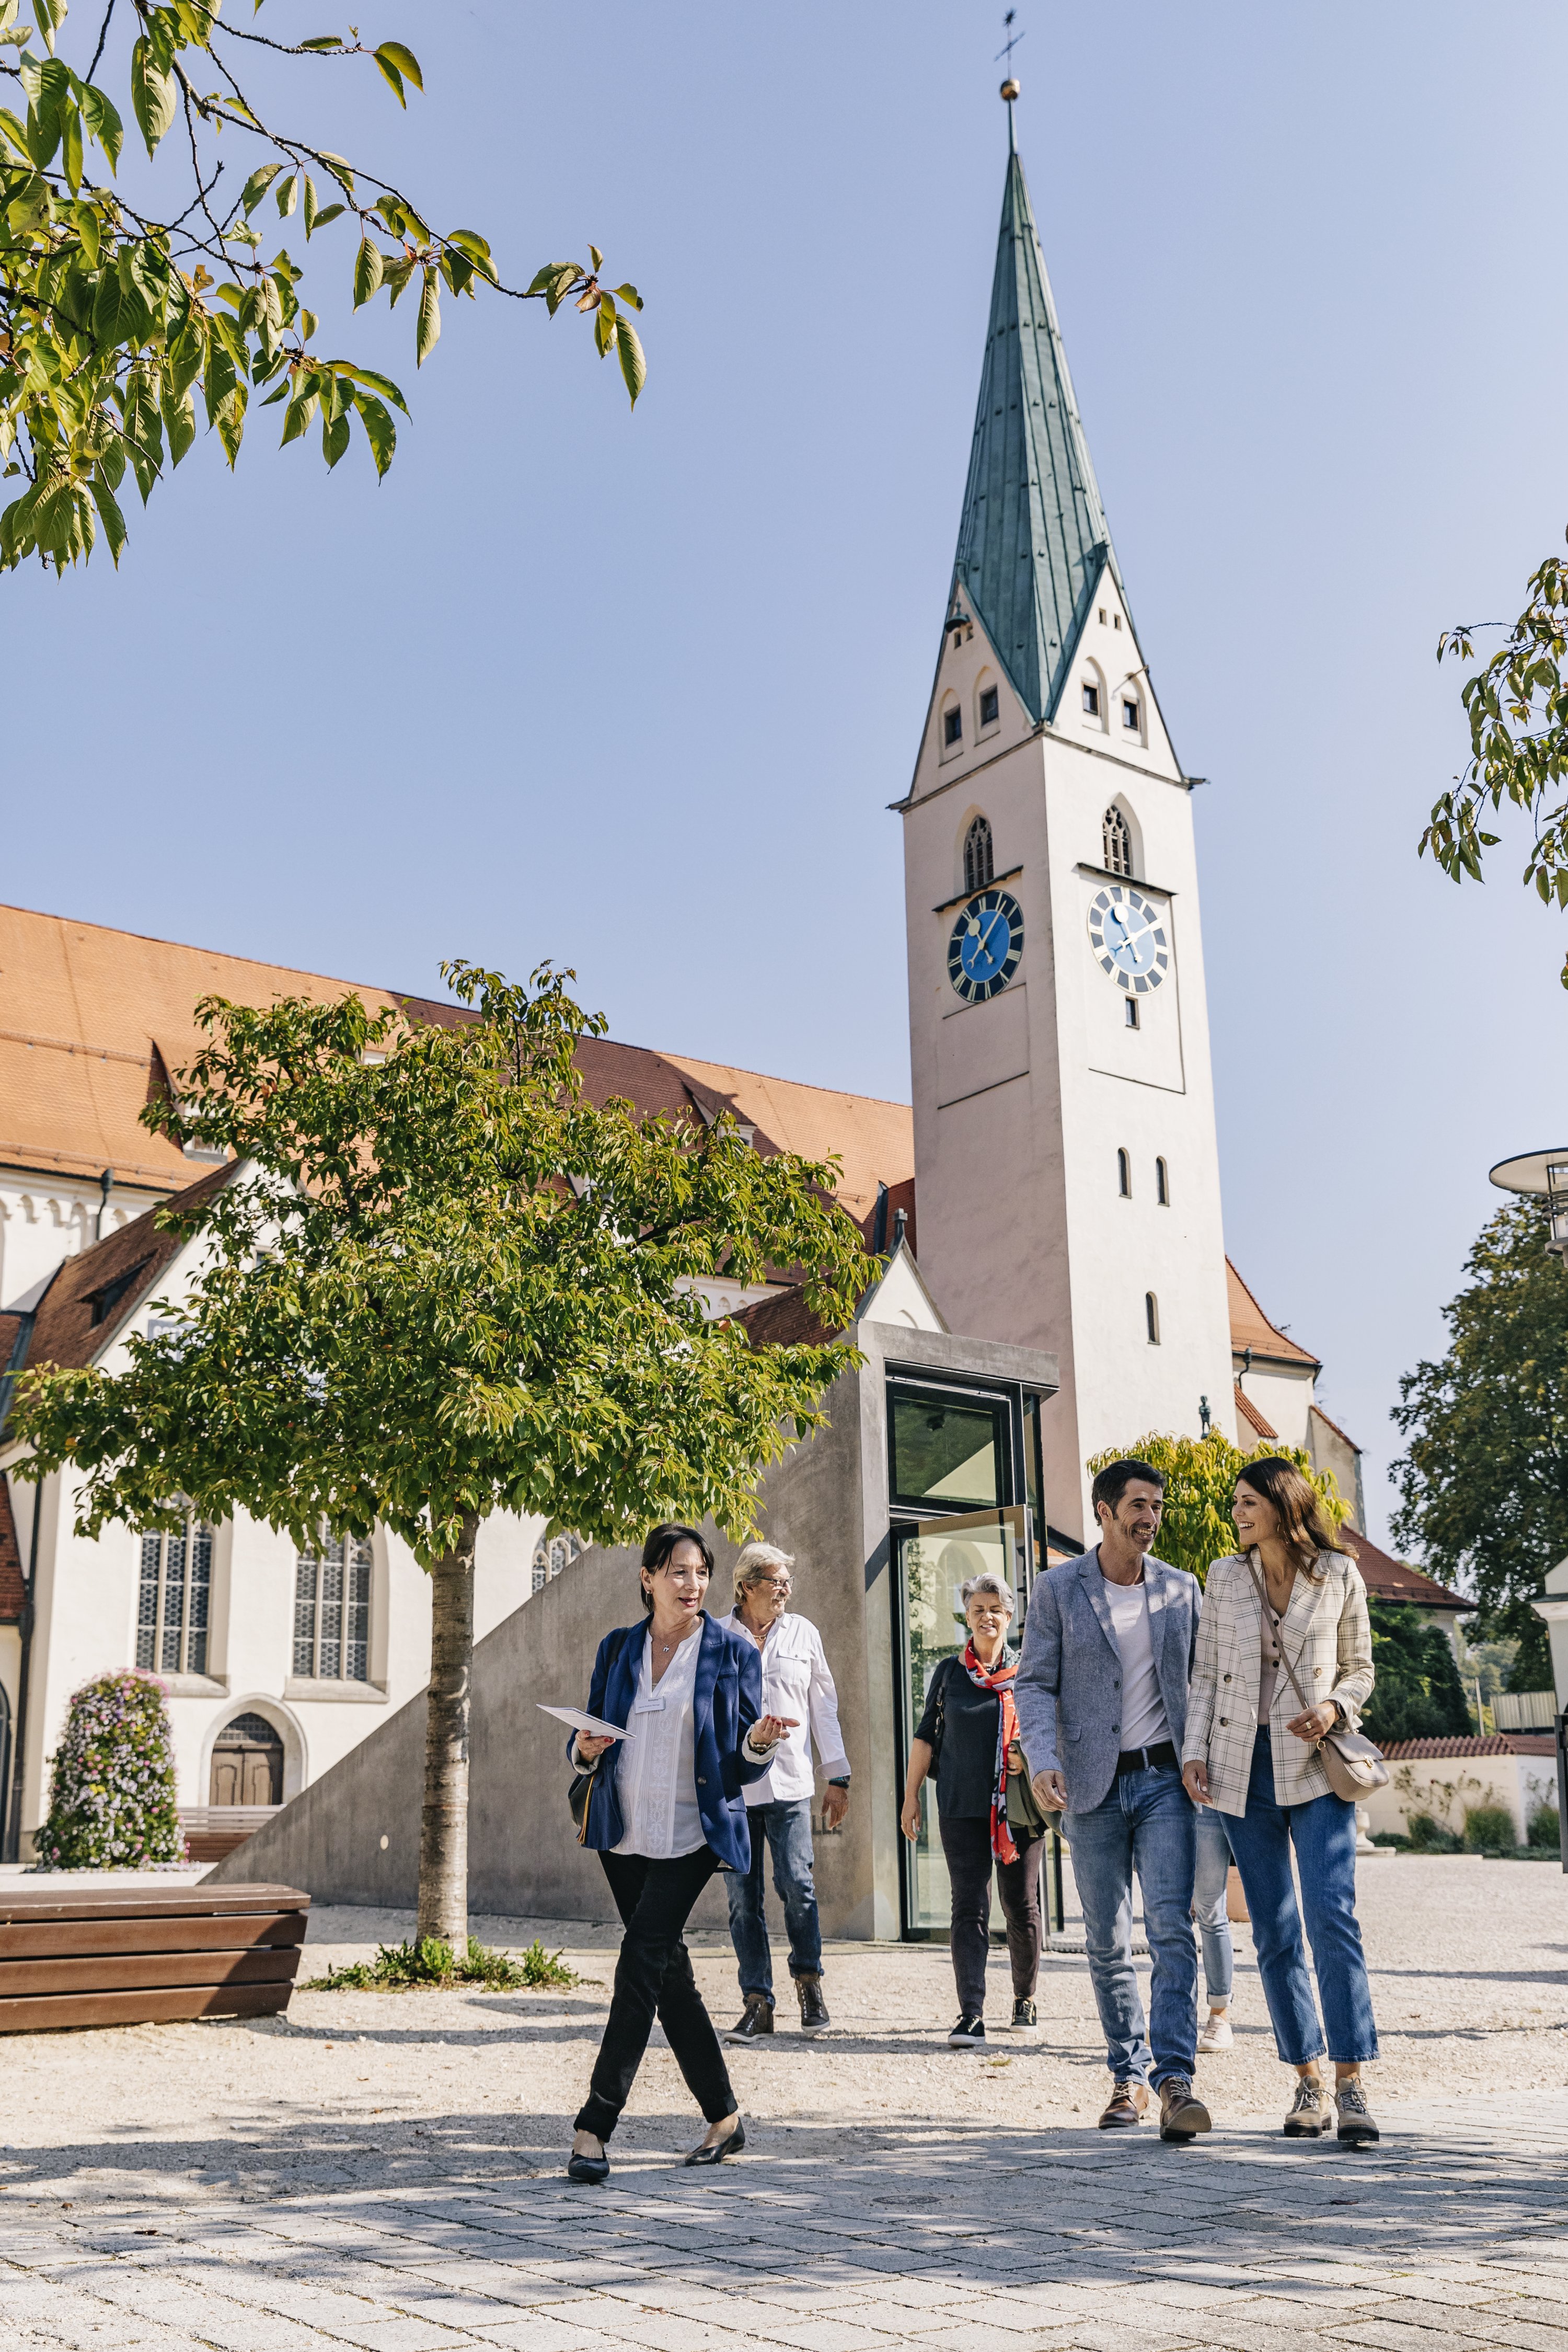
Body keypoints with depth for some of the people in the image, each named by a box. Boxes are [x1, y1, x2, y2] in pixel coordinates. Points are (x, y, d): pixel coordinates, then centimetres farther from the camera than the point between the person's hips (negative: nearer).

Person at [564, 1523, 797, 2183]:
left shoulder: (732, 1652, 0)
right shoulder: (618, 1648, 9)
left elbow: (741, 1761, 1)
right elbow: (590, 1735, 14)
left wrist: (758, 1741, -22)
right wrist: (585, 1749, -9)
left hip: (692, 1834, -4)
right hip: (625, 1832, 4)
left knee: (641, 1961, -14)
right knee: (668, 1970, 8)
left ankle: (594, 2126, -11)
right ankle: (724, 2117, 21)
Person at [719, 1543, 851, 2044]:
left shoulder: (802, 1633, 9)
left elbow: (824, 1706, 12)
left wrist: (838, 1778, 10)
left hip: (790, 1782, 0)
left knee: (797, 1885, -8)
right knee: (742, 1896, 0)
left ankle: (809, 1982, 13)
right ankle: (757, 2003, 9)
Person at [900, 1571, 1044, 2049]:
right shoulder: (949, 1673, 8)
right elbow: (926, 1736, 12)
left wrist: (1032, 1757, -9)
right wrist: (910, 1795, 8)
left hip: (1019, 1807, 0)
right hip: (963, 1807, 0)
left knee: (1022, 1906, 5)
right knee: (969, 1907, -6)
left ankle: (1025, 2001, 25)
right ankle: (971, 2016, -8)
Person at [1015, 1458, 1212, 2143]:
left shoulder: (1181, 1588, 7)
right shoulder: (1058, 1589, 1)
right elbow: (1035, 1682, -2)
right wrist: (1042, 1761, -16)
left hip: (1164, 1779, 0)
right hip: (1094, 1785, 0)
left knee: (1171, 1928, -13)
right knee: (1107, 1944, 7)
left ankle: (1174, 2077, -13)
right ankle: (1128, 2076, 20)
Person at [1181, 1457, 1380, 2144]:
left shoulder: (1340, 1575, 2)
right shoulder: (1224, 1577, 7)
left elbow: (1360, 1668, 10)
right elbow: (1206, 1672, 9)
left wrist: (1334, 1708, -10)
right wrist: (1194, 1750, -1)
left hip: (1316, 1765, -2)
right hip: (1243, 1765, 2)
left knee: (1331, 1914, -14)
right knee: (1274, 1931, 4)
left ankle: (1350, 2083, -10)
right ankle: (1308, 2082, 12)